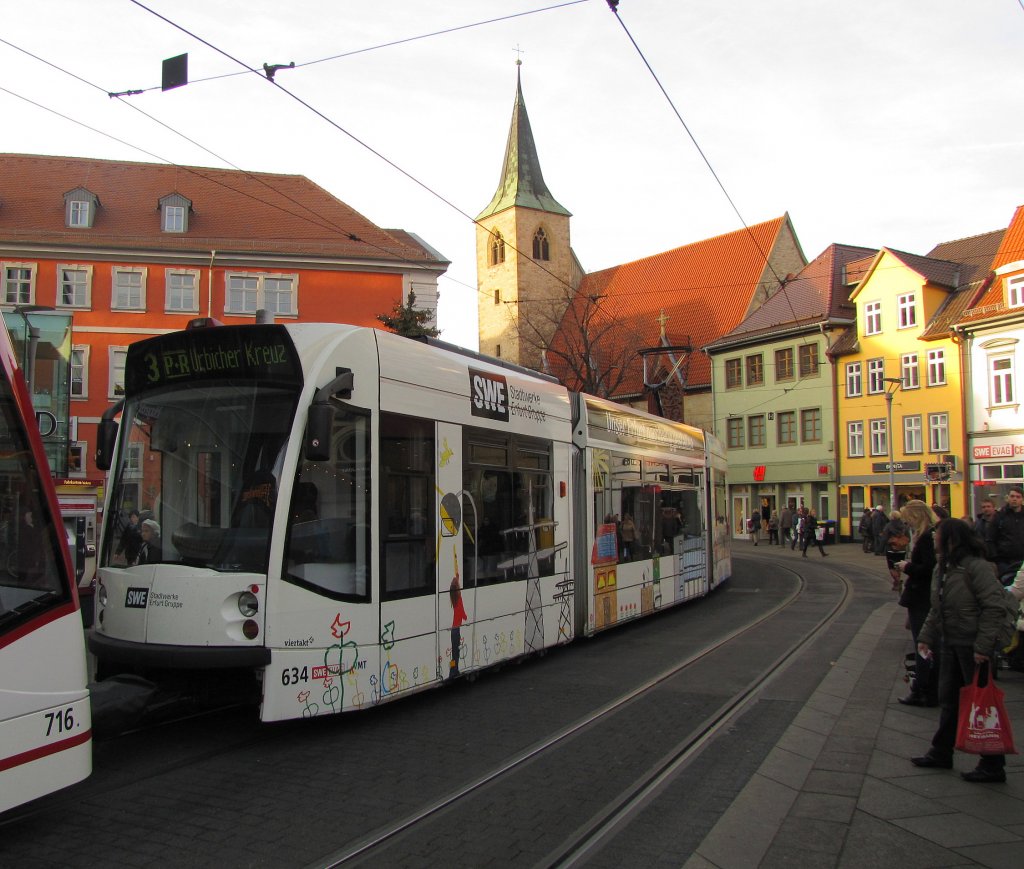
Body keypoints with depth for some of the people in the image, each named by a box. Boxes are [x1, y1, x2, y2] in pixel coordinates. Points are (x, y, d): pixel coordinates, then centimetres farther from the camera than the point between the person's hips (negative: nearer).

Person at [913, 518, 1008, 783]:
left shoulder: (977, 567, -18)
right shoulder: (941, 568, 10)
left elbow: (994, 608, -22)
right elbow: (936, 610, 16)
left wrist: (982, 647, -23)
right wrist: (926, 637, 10)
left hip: (973, 647, -9)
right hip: (951, 644, 9)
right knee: (949, 701, 17)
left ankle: (992, 765, 12)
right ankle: (941, 753, 29)